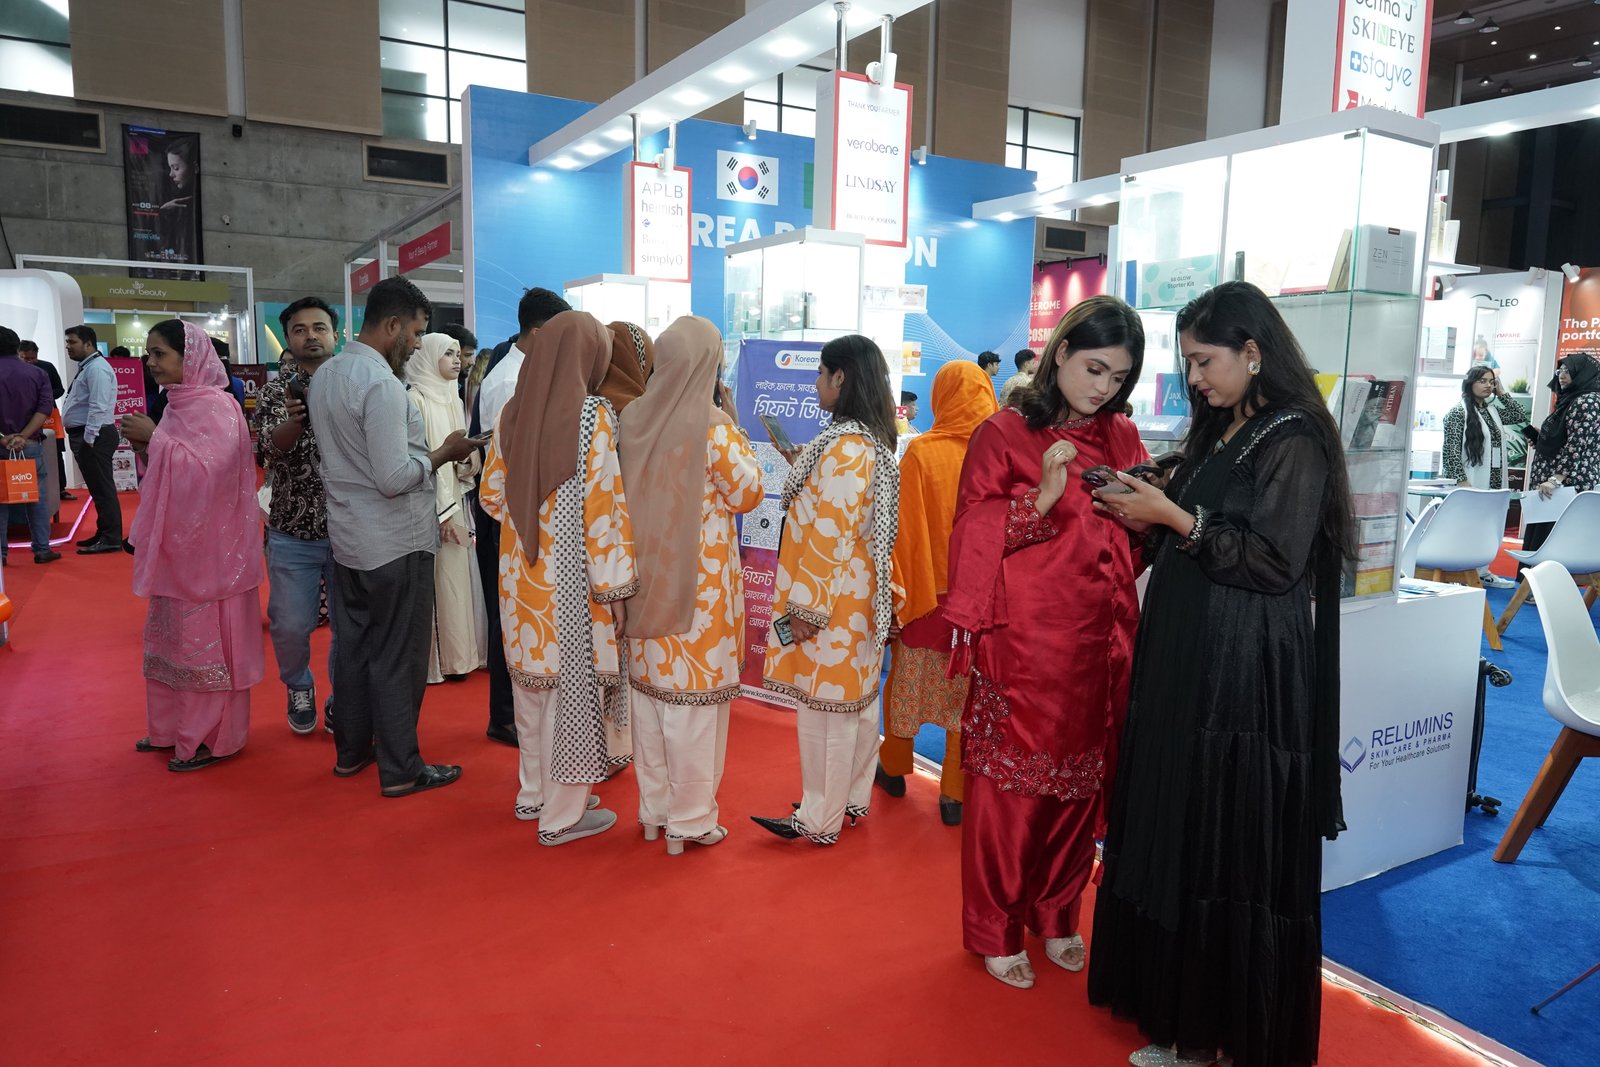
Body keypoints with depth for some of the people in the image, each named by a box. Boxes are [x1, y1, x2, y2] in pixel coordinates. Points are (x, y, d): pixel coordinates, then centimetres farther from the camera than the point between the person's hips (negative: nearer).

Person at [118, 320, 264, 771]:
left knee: (203, 639, 0)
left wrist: (155, 438, -18)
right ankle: (176, 727, 29)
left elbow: (206, 469, -25)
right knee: (173, 635, 16)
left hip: (206, 544, -9)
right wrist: (145, 448, 0)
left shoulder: (213, 405, -14)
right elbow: (172, 474, 17)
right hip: (177, 540, 9)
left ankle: (211, 738, 12)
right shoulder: (181, 403, 11)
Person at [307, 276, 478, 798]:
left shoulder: (325, 375, 8)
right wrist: (444, 453, -11)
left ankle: (351, 750, 31)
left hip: (347, 538, 9)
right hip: (394, 544, -9)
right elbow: (395, 477, -25)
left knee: (353, 647, 18)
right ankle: (400, 769, 13)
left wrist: (424, 447, 13)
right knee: (397, 657, 2)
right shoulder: (381, 383, -22)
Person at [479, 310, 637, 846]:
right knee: (572, 687, 6)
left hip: (522, 572, 6)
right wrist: (616, 586, -11)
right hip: (571, 576, -6)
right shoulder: (594, 417, -14)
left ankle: (533, 794, 35)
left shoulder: (514, 412, 2)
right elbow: (603, 505, -16)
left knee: (532, 684, 20)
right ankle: (563, 815, 18)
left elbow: (492, 495, 8)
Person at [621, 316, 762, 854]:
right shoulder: (713, 424, -16)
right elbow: (747, 493, -7)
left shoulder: (634, 416, 1)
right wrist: (735, 428, 0)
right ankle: (690, 818, 14)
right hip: (701, 578, -6)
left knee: (650, 685, 15)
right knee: (695, 692, 4)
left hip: (647, 573, 6)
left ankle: (654, 807, 27)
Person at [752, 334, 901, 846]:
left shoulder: (845, 448, -22)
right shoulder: (874, 442, 9)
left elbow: (830, 535, -23)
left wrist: (807, 607, -20)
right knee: (856, 699, 18)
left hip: (832, 602, -10)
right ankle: (853, 798, 32)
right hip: (860, 598, 10)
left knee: (824, 706, 2)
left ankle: (820, 819, 15)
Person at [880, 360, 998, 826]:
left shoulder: (922, 452, -12)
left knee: (906, 682, 18)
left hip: (926, 591, -1)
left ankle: (893, 769, 34)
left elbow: (906, 531, -12)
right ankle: (955, 795, 17)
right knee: (968, 692, 10)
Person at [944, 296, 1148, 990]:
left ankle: (1055, 914, 32)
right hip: (1023, 641, -4)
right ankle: (996, 931, 21)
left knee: (1082, 779, 11)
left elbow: (1140, 541, 14)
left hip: (1099, 641, 5)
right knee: (1010, 783, 3)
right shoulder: (1003, 435, -3)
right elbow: (975, 537, -6)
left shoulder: (1122, 439, 11)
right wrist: (1044, 497, -19)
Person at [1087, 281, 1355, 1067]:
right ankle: (1179, 1001, 27)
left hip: (1245, 675, -8)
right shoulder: (1219, 433, 14)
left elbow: (1275, 563, -17)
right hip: (1186, 660, 8)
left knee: (1230, 844, 1)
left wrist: (1176, 518, -17)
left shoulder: (1293, 441, -11)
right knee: (1175, 833, 13)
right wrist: (1148, 512, 2)